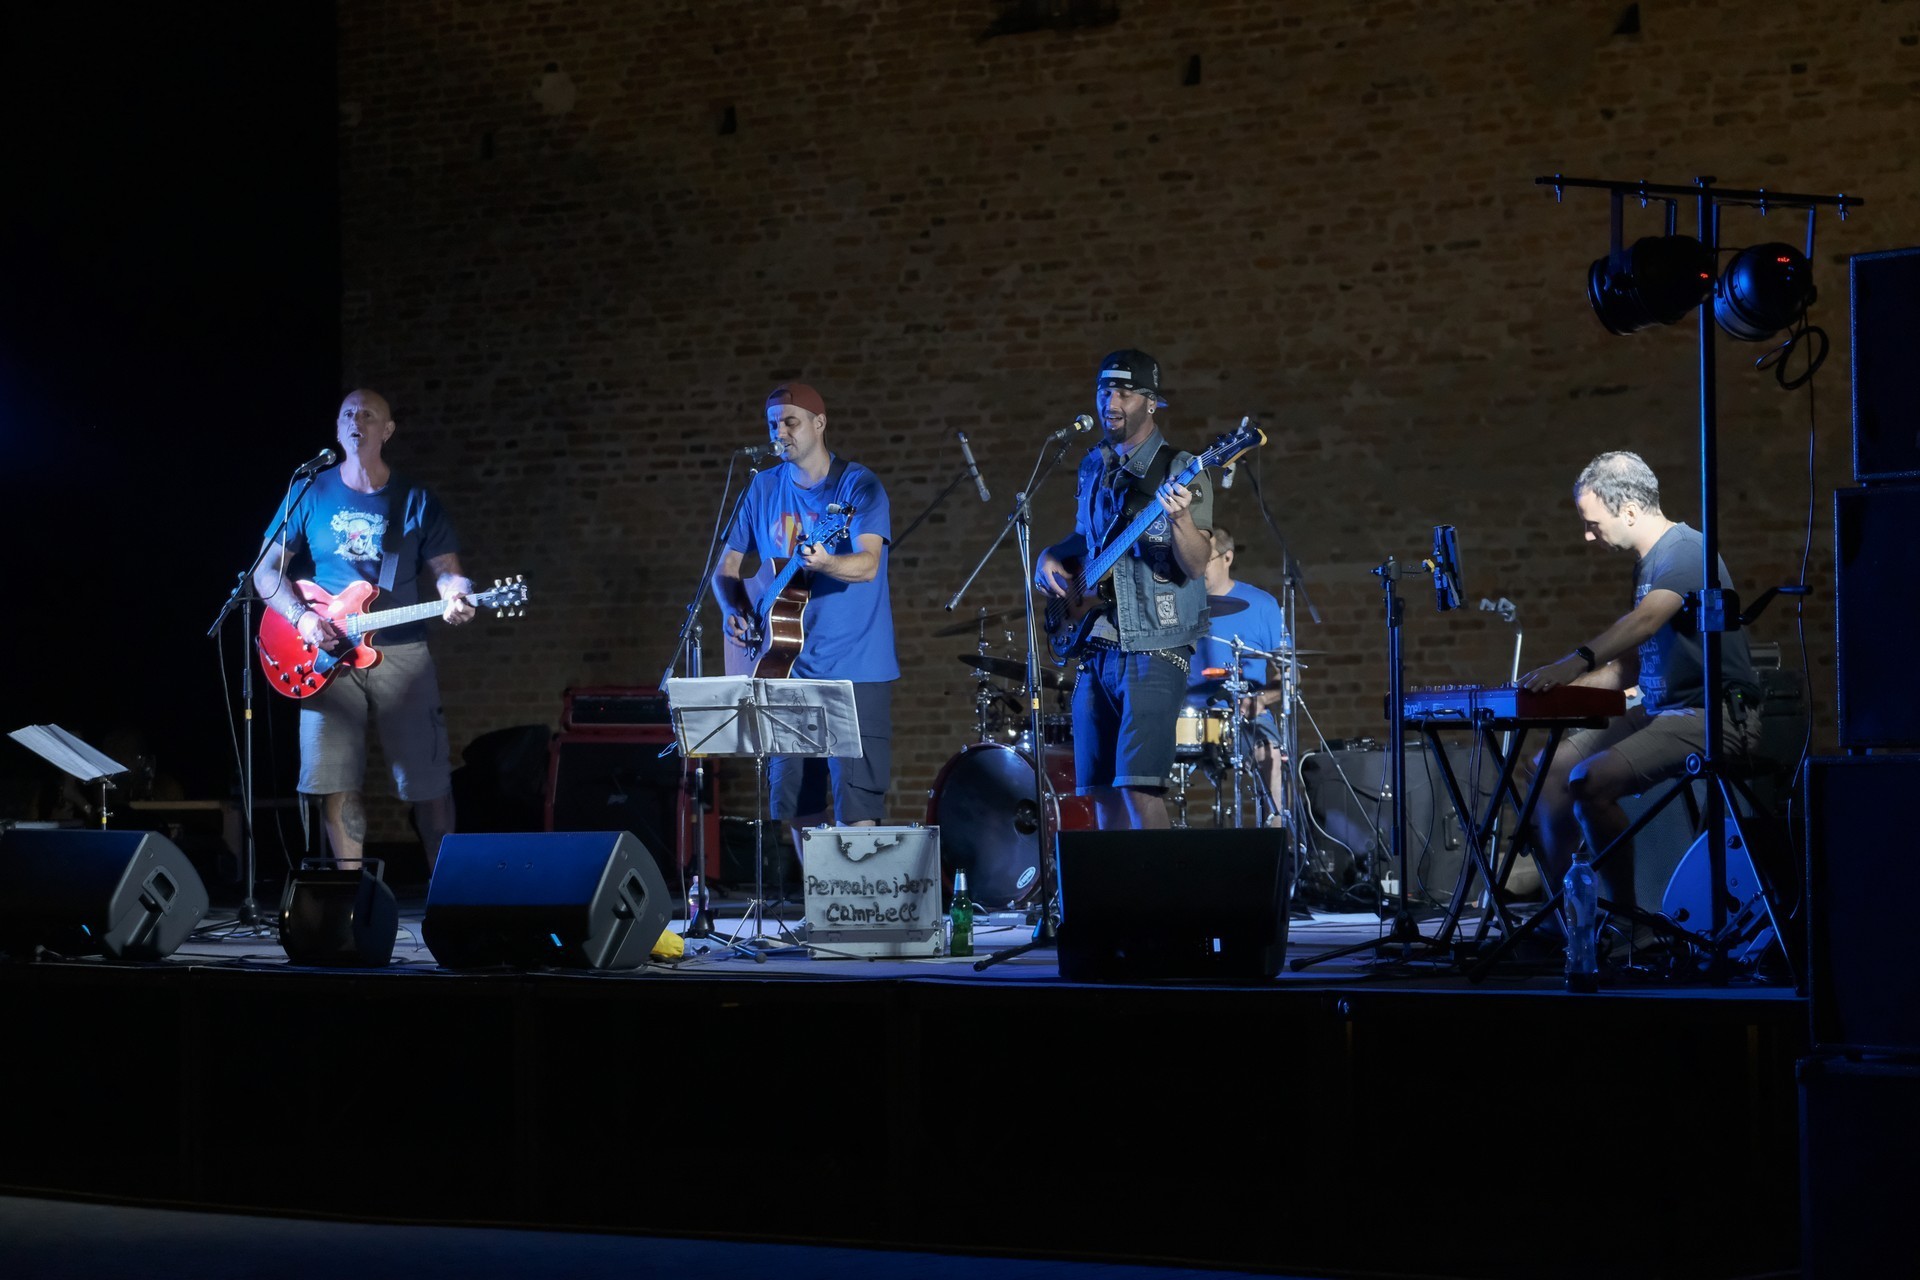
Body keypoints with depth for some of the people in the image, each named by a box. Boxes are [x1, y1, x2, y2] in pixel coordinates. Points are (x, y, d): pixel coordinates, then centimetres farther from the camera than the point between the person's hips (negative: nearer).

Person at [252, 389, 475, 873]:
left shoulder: (415, 500, 7)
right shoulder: (311, 494, 6)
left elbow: (447, 569, 3)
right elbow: (266, 570, 5)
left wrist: (455, 594, -21)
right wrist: (301, 617, -12)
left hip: (401, 652, 0)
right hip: (328, 654, 0)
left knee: (429, 779, -3)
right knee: (337, 783, -3)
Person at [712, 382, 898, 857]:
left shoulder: (858, 486, -7)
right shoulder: (764, 489, 9)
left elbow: (868, 565, -21)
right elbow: (727, 568, 14)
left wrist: (823, 564, -42)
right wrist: (735, 612, -7)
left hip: (855, 670, -5)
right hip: (789, 668, 6)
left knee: (856, 804, -11)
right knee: (795, 801, 8)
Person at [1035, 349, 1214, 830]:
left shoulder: (1178, 471, -6)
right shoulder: (1094, 467, 14)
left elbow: (1196, 565, -16)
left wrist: (1180, 518, -35)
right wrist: (1052, 556, 10)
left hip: (1153, 650, -7)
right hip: (1096, 647, 7)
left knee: (1139, 785, -18)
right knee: (1100, 790, 6)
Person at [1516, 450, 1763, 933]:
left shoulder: (1685, 551, -16)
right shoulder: (1648, 562, 16)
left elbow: (1647, 619, -36)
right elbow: (1633, 663, 22)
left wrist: (1578, 662, -51)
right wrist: (1564, 687, 8)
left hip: (1712, 717, -10)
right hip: (1661, 712, 10)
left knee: (1589, 781, -25)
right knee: (1551, 767, 8)